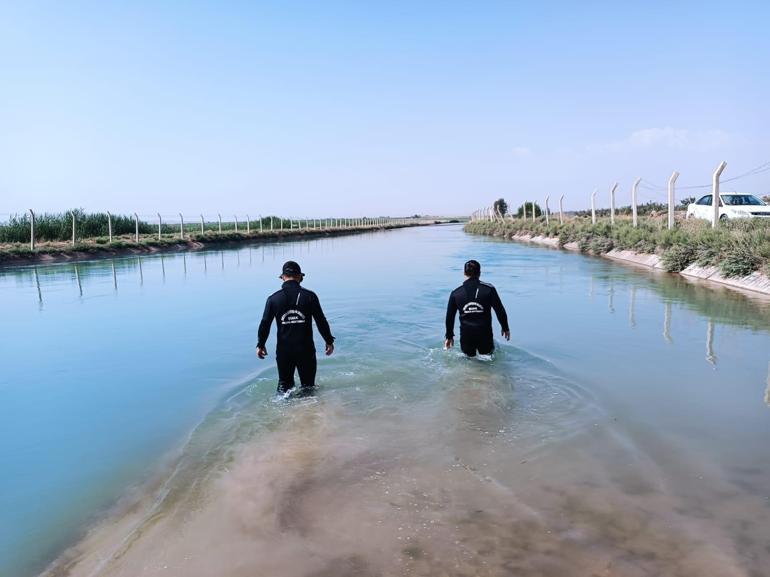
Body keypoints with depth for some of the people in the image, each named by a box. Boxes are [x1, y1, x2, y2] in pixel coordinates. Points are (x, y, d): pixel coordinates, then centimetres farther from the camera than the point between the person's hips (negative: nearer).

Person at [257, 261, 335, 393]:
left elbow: (265, 324, 1)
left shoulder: (273, 298, -3)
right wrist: (329, 341, 9)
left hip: (283, 350, 1)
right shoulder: (309, 296, -6)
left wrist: (260, 345, 14)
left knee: (284, 384, 17)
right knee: (308, 386, 13)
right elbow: (321, 321, -3)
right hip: (306, 350, -1)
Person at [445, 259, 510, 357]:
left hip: (465, 335, 1)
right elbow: (500, 311, 0)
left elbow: (450, 317, 9)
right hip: (485, 334, -1)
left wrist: (449, 336, 20)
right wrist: (505, 328, 16)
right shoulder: (489, 289, -3)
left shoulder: (455, 293, 2)